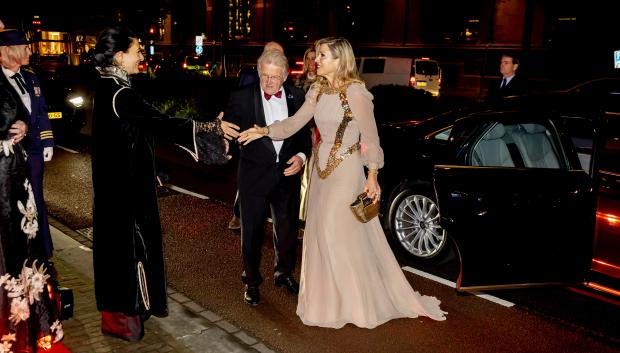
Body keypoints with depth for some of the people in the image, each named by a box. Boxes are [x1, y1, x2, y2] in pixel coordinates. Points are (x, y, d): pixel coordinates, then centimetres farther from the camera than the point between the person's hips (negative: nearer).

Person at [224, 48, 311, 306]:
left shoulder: (297, 97, 1)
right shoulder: (242, 98, -8)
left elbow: (305, 132, 8)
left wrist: (302, 156, -8)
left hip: (288, 171, 3)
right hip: (254, 174, -3)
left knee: (287, 227, 16)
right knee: (252, 229, 8)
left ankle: (284, 273, 39)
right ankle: (251, 281, 28)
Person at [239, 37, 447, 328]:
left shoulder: (355, 92, -15)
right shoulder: (317, 90, 5)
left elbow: (370, 136, -12)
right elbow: (296, 122, 3)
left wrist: (372, 176, -14)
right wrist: (265, 131, -10)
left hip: (346, 169, -7)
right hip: (322, 166, 7)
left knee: (339, 232, -2)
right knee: (320, 231, 11)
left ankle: (358, 301, 19)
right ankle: (328, 296, 29)